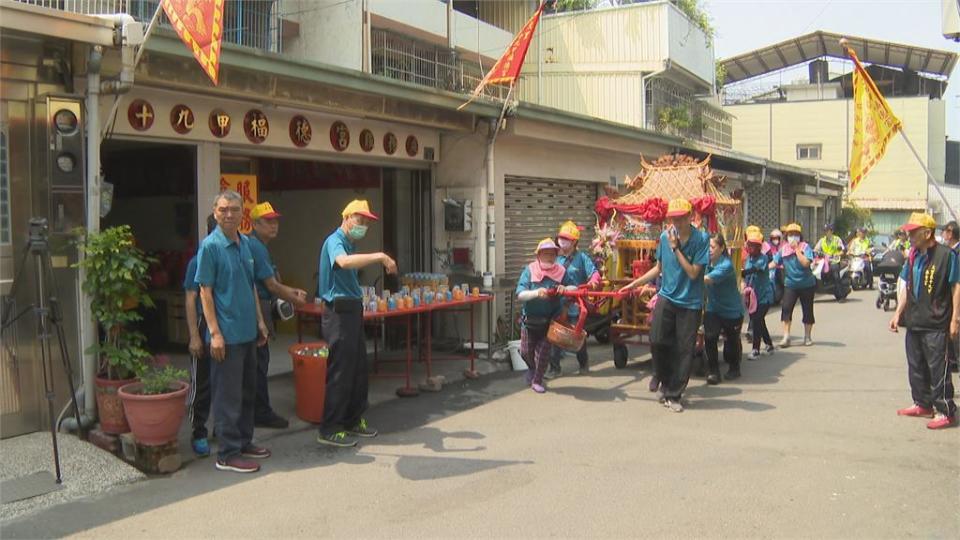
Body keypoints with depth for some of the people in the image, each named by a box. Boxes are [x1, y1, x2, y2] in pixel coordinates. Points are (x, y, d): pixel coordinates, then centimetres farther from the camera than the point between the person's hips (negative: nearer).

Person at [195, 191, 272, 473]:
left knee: (247, 391, 16)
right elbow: (205, 292, -13)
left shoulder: (245, 243, 9)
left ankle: (244, 442, 29)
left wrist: (259, 321, 15)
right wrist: (214, 333, -17)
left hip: (248, 331, 8)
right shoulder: (210, 245, -12)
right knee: (228, 395, 0)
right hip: (227, 333, -7)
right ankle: (228, 454, 9)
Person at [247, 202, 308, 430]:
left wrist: (293, 291, 18)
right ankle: (262, 413, 6)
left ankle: (259, 411, 22)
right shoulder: (256, 247, -15)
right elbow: (272, 285, -15)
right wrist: (295, 299, -1)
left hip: (258, 306, 10)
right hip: (257, 308, -10)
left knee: (259, 361, 14)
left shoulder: (257, 246, 17)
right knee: (259, 362, -2)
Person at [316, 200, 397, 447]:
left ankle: (353, 420, 26)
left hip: (352, 310, 10)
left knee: (358, 368, 15)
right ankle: (329, 429, 3)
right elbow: (343, 262, -37)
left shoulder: (351, 244, 17)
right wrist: (380, 256, -38)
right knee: (340, 371, -5)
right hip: (339, 312, -10)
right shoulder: (335, 241, -13)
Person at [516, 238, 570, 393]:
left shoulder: (561, 271, -4)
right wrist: (536, 293, -34)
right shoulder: (530, 270, -9)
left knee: (543, 352, 4)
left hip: (549, 320, 1)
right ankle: (532, 368, 42)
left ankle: (537, 380, 26)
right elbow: (520, 294, -17)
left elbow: (574, 288, 1)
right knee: (525, 352, 8)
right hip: (530, 319, 0)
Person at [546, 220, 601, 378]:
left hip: (575, 304, -3)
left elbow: (594, 273, -12)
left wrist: (593, 281, -32)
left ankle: (583, 364, 31)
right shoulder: (555, 258, 7)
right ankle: (554, 368, 11)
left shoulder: (581, 257, -4)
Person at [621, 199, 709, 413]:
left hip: (690, 303, -2)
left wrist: (676, 248, -21)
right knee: (657, 340, -12)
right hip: (666, 296, 3)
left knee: (684, 349, 1)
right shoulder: (665, 236, 1)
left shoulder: (701, 239, -12)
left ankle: (673, 395, 15)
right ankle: (662, 375, 19)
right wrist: (634, 284, 13)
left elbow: (693, 273, -16)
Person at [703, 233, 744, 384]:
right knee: (710, 337, -14)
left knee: (732, 340, 11)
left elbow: (706, 279, -37)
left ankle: (734, 368, 38)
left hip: (732, 310, -4)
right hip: (713, 308, 4)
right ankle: (713, 371, 0)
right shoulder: (707, 262, -6)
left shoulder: (726, 265, -26)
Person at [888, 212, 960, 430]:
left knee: (938, 368, -5)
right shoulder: (913, 256, 11)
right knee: (916, 366, 15)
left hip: (936, 324, -8)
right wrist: (898, 313, 13)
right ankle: (922, 404, 29)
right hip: (914, 322, 8)